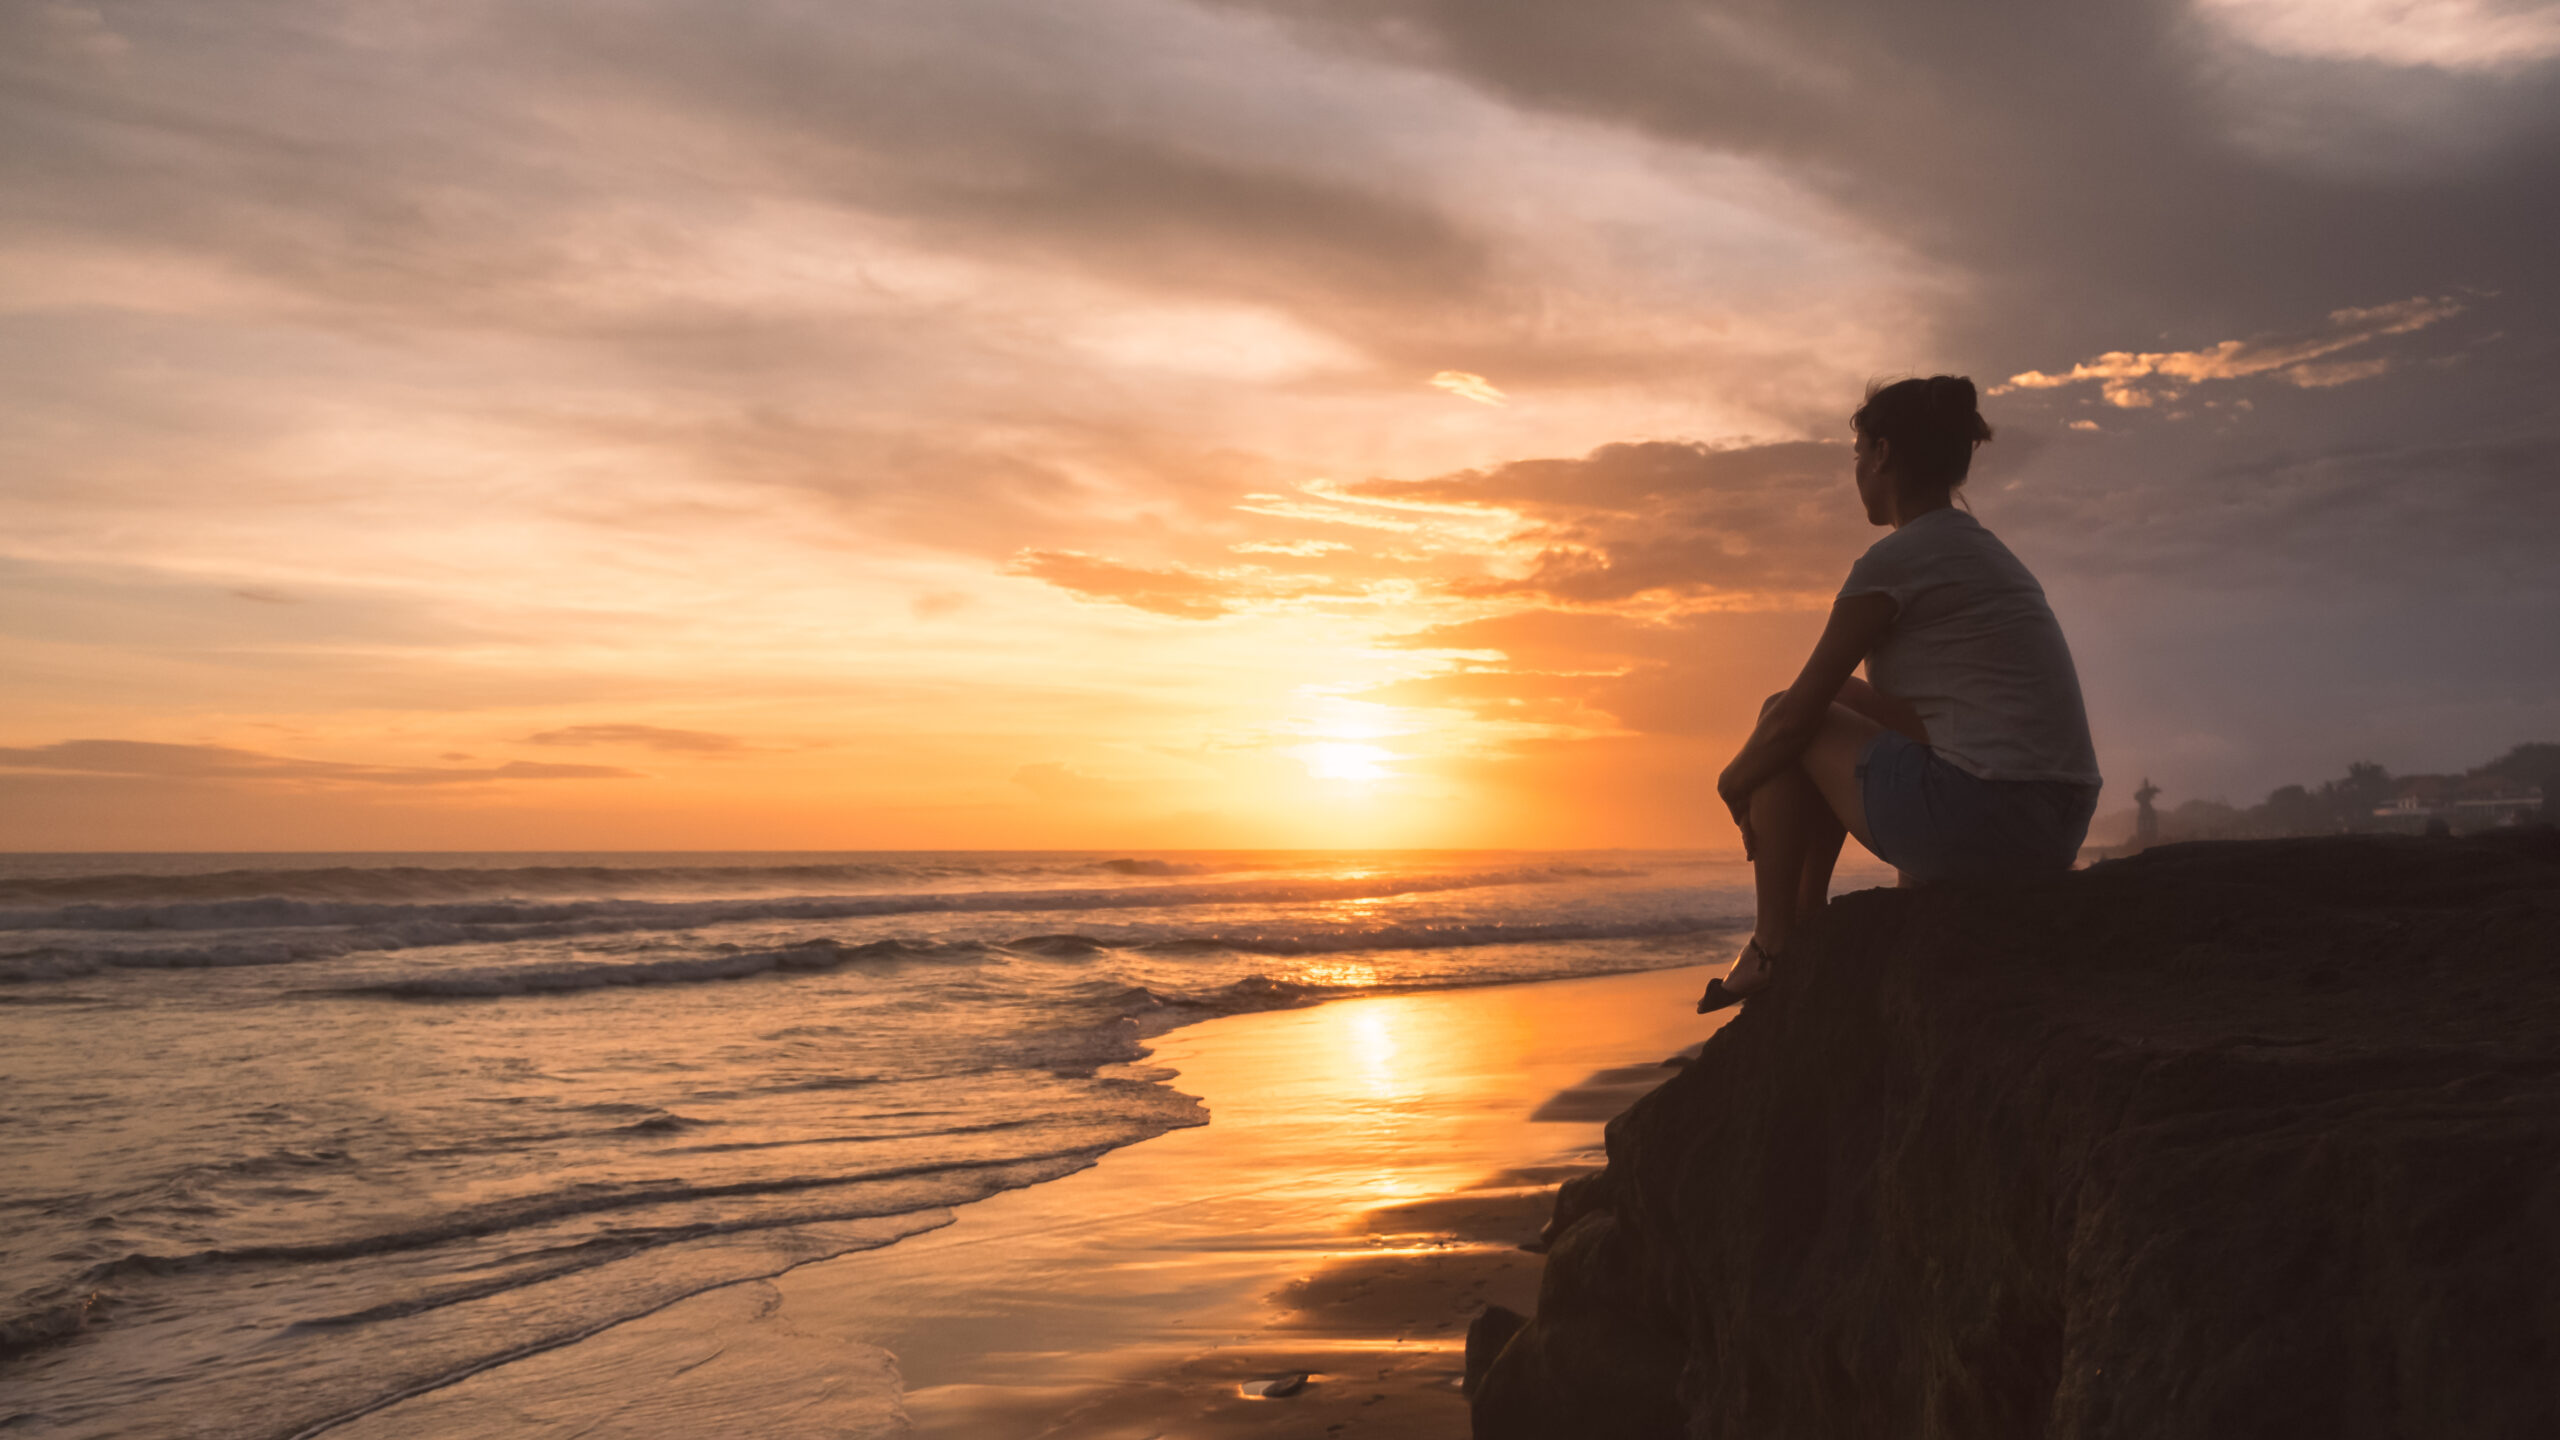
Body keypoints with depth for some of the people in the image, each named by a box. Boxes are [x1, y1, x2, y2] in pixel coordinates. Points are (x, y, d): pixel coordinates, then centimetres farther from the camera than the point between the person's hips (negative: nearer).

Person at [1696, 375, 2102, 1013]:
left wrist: (1735, 781, 15)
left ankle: (1772, 944, 11)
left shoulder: (1895, 561, -8)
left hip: (1985, 813, -9)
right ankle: (1808, 923, 30)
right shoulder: (1986, 551, 21)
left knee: (1780, 718, 7)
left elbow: (1798, 714, -5)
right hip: (2058, 830, 9)